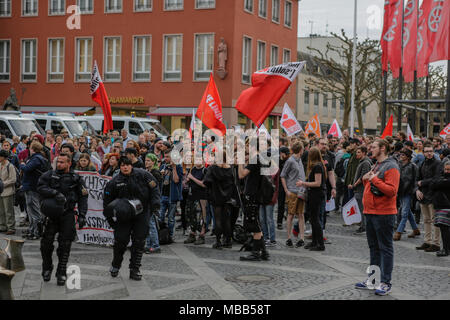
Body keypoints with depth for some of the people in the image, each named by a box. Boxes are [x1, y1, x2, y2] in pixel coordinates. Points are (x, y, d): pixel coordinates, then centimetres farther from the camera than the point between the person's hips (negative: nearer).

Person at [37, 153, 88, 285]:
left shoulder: (76, 178, 6)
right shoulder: (50, 175, 5)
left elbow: (82, 197, 5)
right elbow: (41, 187, -10)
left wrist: (82, 215, -4)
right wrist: (55, 193, -24)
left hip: (67, 215, 0)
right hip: (51, 213, 0)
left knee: (65, 245, -1)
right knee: (46, 242, 1)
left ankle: (61, 273, 10)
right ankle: (47, 269, 22)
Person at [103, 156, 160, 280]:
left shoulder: (142, 175, -4)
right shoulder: (115, 182, -3)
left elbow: (154, 188, 1)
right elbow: (107, 201, 4)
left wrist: (155, 204, -9)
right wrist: (110, 218, -2)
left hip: (142, 214, 0)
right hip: (123, 216, 0)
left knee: (139, 241, 0)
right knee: (121, 240, -5)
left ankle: (135, 270, 11)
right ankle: (115, 265, 21)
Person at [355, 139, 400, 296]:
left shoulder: (391, 167, -12)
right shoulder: (376, 166, 18)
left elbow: (392, 190, -22)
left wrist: (374, 179, -19)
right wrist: (365, 180, 6)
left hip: (384, 214, -10)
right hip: (370, 212, 10)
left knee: (385, 248, -3)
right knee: (374, 247, 16)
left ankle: (386, 283, 1)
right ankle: (372, 279, 25)